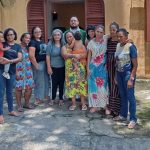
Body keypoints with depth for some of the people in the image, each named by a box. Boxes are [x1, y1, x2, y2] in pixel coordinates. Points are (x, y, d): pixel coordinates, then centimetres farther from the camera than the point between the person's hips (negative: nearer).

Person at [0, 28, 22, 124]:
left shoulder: (18, 46, 8)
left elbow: (20, 58, -4)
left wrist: (9, 61, -17)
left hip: (12, 71, 3)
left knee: (10, 91, 15)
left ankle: (11, 110, 28)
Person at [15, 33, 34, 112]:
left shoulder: (29, 47, 11)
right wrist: (16, 72, -15)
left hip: (28, 70, 6)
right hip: (19, 70, -5)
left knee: (29, 87, 5)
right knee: (19, 87, -1)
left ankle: (27, 103, 21)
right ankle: (19, 105, 10)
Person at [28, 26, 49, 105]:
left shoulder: (42, 42, 14)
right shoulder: (32, 42, -11)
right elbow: (31, 55, -20)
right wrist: (36, 65, -18)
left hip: (45, 63, 8)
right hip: (38, 63, -8)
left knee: (46, 80, 16)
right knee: (39, 82, -2)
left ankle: (45, 95, 32)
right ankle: (38, 99, 8)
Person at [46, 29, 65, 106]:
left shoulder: (63, 44, 4)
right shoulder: (50, 44, -2)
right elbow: (48, 56, -2)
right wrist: (49, 67, -6)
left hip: (62, 67, 2)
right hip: (54, 67, -2)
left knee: (61, 83, 7)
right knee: (54, 83, 4)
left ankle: (61, 99, 19)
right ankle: (53, 99, 19)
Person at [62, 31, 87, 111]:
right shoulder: (64, 47, 10)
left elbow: (85, 54, -6)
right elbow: (64, 55, -10)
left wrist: (74, 55, -16)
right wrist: (74, 55, -22)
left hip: (80, 68, -1)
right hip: (70, 69, 1)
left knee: (81, 84, -3)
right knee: (71, 85, 2)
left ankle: (83, 103, 6)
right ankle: (73, 103, 11)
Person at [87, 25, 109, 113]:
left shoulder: (106, 40, 0)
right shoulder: (91, 42, 3)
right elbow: (89, 56, 5)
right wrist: (88, 68, 1)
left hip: (103, 67, -1)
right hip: (93, 66, 1)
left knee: (103, 85, 1)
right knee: (93, 85, 4)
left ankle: (105, 104, 13)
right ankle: (95, 105, 14)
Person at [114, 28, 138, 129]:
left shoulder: (131, 47, -13)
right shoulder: (118, 46, 5)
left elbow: (135, 65, -13)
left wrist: (131, 79, -17)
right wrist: (115, 75, 9)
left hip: (128, 74, -6)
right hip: (119, 74, 6)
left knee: (130, 96, 0)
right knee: (122, 95, 16)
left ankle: (133, 119, 10)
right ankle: (123, 115, 30)